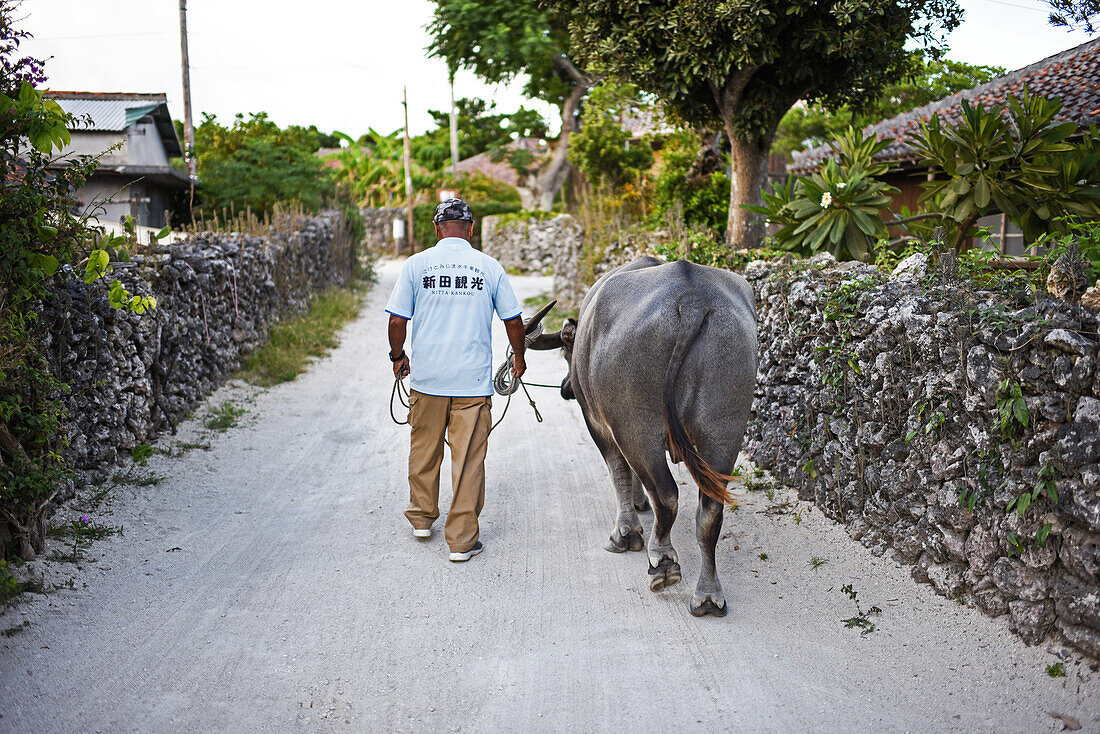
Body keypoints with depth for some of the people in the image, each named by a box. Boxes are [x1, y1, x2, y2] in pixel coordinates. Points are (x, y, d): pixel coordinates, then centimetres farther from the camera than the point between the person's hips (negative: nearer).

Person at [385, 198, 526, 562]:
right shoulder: (489, 267, 0)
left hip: (427, 377, 1)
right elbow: (514, 321, 5)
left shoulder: (416, 265, -2)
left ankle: (422, 518, 35)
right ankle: (462, 540, 7)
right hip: (474, 381, -1)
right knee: (468, 458, 4)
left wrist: (398, 356, 16)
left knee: (424, 450, 19)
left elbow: (397, 320, -2)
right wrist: (519, 357, 22)